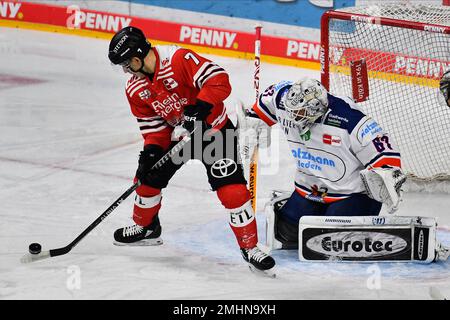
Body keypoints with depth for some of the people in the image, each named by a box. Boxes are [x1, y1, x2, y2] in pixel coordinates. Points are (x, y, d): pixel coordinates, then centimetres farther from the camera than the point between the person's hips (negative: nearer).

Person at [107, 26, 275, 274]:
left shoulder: (178, 59, -29)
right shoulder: (135, 89, -5)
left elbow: (219, 80, -34)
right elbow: (152, 125, 1)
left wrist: (196, 111, -38)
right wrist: (150, 152, -15)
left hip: (214, 130, -7)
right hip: (177, 135, 7)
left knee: (232, 190, -15)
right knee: (148, 177, 10)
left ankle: (250, 248, -4)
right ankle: (145, 228, 37)